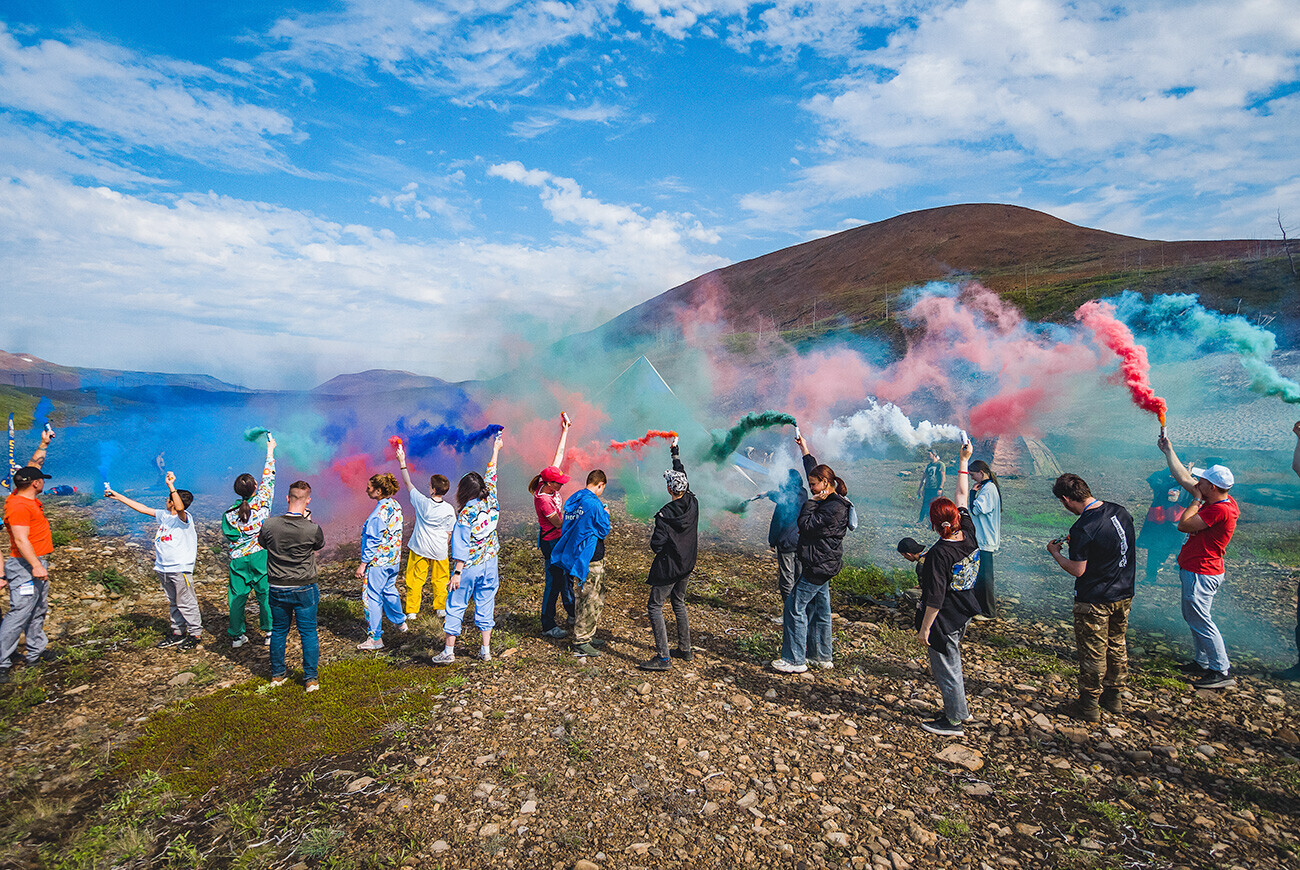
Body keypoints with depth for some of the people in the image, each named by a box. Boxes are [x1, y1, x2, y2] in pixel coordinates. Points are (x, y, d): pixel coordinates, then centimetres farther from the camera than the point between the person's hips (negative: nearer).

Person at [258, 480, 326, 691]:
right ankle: (311, 678, 14)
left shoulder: (269, 525, -12)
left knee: (278, 631, 19)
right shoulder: (312, 529, -19)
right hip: (305, 589, -3)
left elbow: (263, 544, 9)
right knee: (308, 632, 8)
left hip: (277, 588, 3)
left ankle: (277, 675, 31)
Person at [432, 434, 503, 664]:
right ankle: (486, 650, 17)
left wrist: (458, 572, -13)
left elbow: (461, 545, -16)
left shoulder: (467, 513, -14)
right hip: (489, 564, 5)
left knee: (456, 607, 7)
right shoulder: (491, 503, -2)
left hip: (468, 566, -5)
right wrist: (495, 450, 26)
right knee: (486, 606, 12)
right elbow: (491, 475, 13)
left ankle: (449, 651, 14)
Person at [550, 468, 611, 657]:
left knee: (581, 599, 19)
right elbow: (604, 530, -12)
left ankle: (583, 636, 30)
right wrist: (606, 515, 6)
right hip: (591, 560, -9)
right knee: (593, 600, 0)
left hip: (574, 556, 9)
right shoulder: (593, 503, -19)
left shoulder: (572, 500, 8)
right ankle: (581, 643, 5)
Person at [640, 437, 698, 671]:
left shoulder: (665, 515, -22)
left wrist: (654, 539, 2)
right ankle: (685, 649, 28)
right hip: (687, 565, 7)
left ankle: (663, 657, -4)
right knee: (679, 603, 21)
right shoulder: (692, 504, -4)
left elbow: (656, 546, -22)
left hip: (668, 568, -7)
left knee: (655, 607, -1)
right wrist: (675, 454, 25)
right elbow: (684, 477, 13)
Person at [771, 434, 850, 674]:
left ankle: (795, 659, 3)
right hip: (822, 565, 10)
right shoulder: (831, 500, 8)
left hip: (818, 566, -10)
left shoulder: (834, 507, -22)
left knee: (795, 606, -4)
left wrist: (811, 502, -13)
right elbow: (815, 471, 23)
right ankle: (821, 657, 28)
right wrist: (806, 451, 27)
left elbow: (806, 524, -23)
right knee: (819, 608, 17)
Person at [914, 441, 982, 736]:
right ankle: (958, 710, 39)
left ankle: (953, 722, 23)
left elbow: (935, 599, -24)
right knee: (951, 663, 24)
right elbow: (963, 497, 5)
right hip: (962, 616, 8)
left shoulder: (939, 554, -27)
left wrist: (924, 629, -14)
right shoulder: (969, 536, -7)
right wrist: (964, 462, 13)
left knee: (946, 669, 8)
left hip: (944, 621, -8)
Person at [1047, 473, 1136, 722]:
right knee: (1118, 646, 21)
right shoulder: (1120, 511, -2)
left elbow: (1077, 570, -20)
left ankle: (1089, 706, 19)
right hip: (1124, 594, 8)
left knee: (1093, 653, 6)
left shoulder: (1083, 529, -26)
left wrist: (1055, 552, -4)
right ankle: (1114, 697, 36)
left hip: (1095, 601, -7)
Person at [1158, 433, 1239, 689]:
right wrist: (1169, 451, 16)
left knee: (1200, 621, -3)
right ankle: (1202, 663, 30)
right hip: (1195, 570, 10)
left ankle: (1222, 672, 6)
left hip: (1201, 574, -10)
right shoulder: (1218, 501, 4)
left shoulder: (1220, 509, -25)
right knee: (1192, 617, 19)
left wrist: (1197, 499, -13)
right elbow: (1184, 479, 13)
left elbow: (1184, 524, -24)